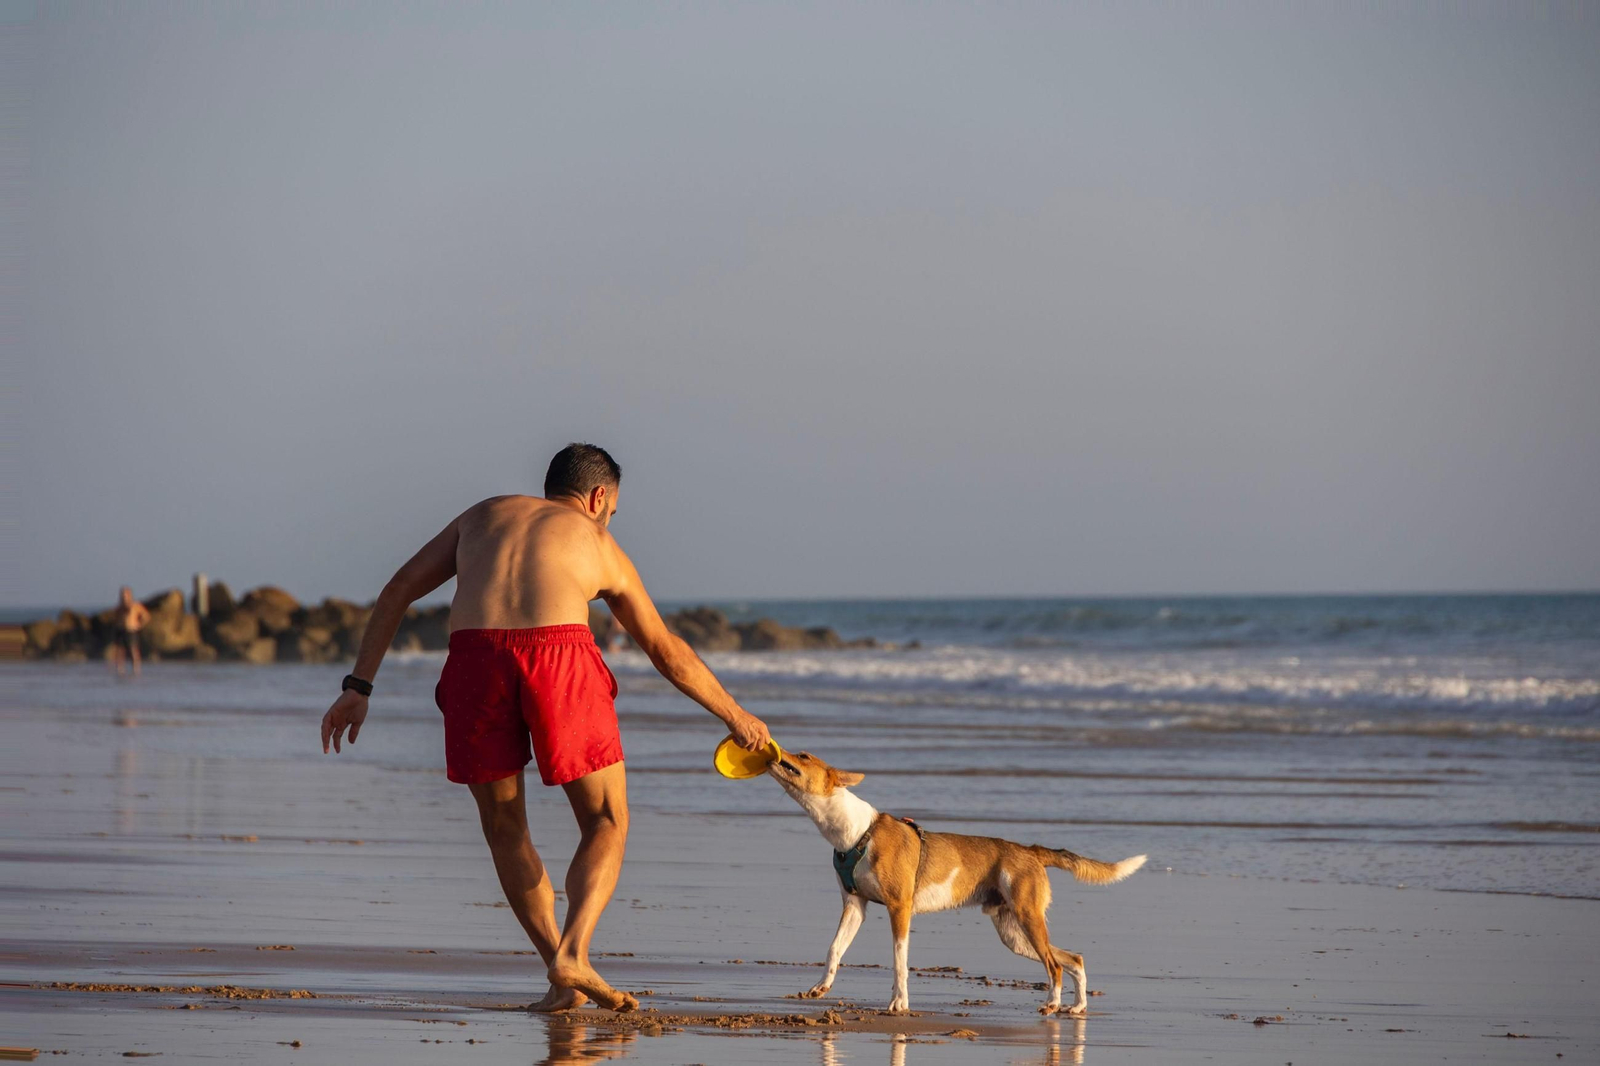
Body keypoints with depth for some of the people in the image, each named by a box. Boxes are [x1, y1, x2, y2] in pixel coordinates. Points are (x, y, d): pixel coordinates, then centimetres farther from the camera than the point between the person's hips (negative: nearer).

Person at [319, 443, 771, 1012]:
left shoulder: (483, 516, 33)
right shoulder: (601, 547, 29)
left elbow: (398, 590, 23)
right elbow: (669, 654, 35)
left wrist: (357, 688, 21)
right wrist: (736, 717, 47)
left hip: (475, 656, 1)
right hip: (559, 655, -1)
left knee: (503, 824, 20)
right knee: (607, 823, 13)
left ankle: (562, 977, 11)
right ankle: (573, 955, -11)